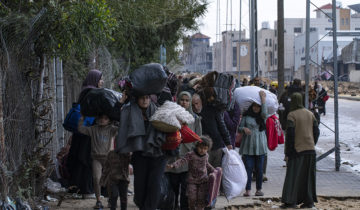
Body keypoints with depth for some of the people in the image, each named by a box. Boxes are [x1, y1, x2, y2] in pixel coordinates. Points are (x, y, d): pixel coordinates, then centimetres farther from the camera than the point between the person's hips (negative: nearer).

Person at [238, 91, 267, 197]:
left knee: (259, 168, 4)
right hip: (248, 146, -1)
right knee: (248, 167, -3)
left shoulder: (261, 117, 8)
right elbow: (239, 127, 4)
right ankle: (248, 190, -3)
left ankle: (259, 189, 11)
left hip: (260, 146, 1)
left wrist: (263, 99, -11)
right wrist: (244, 128, -18)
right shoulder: (246, 116, 6)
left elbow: (264, 113, -15)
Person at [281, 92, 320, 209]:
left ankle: (290, 201, -6)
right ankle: (309, 201, 11)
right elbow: (316, 131, 9)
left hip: (297, 149, -5)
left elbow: (290, 134, -14)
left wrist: (288, 151, -9)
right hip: (310, 149, 5)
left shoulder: (292, 115, -10)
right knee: (308, 176, 11)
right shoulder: (310, 114, 8)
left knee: (293, 175, -1)